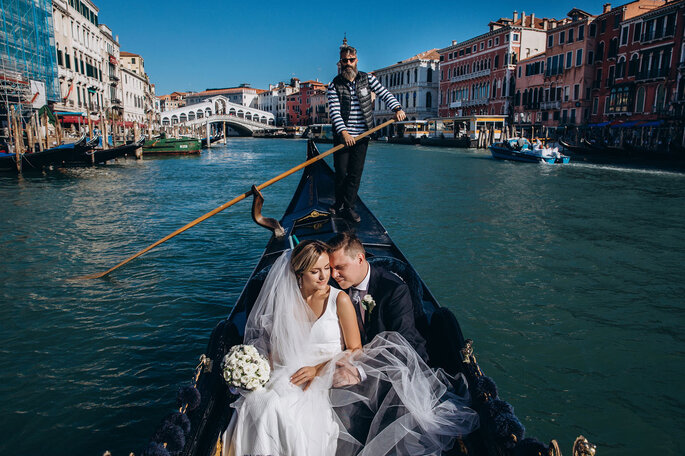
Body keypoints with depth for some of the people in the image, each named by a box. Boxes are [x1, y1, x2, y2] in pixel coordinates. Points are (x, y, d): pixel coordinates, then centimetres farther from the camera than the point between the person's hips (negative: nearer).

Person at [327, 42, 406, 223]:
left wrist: (397, 108, -14)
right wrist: (343, 132, -24)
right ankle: (339, 203, 22)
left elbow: (385, 94, 5)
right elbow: (334, 111, -10)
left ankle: (348, 207, 9)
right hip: (342, 135, -1)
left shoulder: (367, 79, 6)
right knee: (341, 172, 2)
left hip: (361, 136, 1)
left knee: (356, 173, 1)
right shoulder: (335, 85, -1)